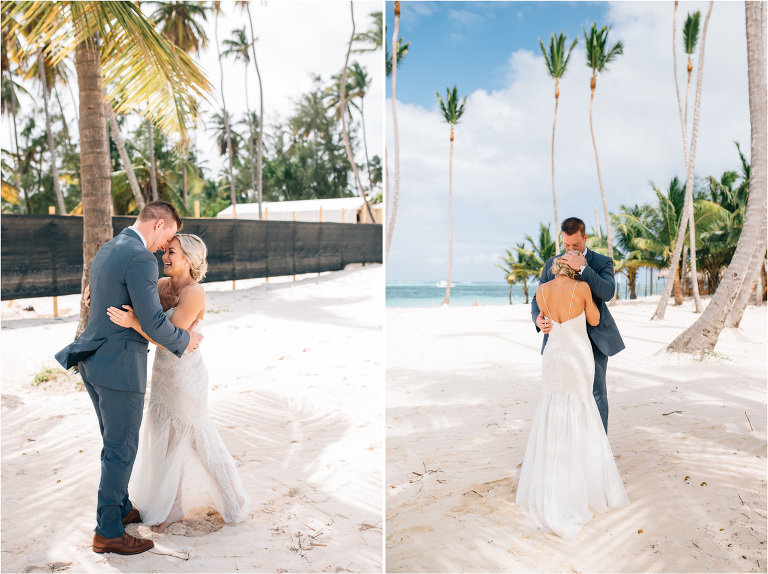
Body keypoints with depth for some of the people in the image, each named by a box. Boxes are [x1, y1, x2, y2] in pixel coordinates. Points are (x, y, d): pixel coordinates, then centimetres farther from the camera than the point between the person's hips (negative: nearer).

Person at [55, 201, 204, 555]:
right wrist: (184, 340, -4)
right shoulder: (141, 259, -20)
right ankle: (108, 533, 14)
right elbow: (152, 322, -22)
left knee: (116, 443, 22)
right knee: (121, 450, 3)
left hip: (93, 361, 10)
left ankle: (120, 508, 37)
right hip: (119, 366, -10)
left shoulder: (106, 251, 12)